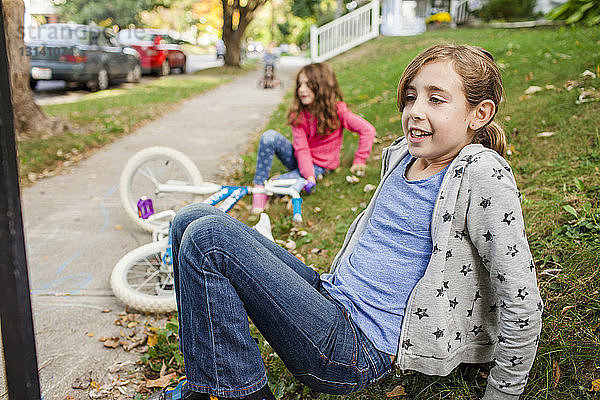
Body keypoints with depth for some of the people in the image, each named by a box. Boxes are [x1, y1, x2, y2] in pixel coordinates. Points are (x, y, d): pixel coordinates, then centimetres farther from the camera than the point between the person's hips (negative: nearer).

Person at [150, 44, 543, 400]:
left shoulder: (483, 174, -16)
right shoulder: (400, 155, 8)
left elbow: (523, 304, -14)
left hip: (361, 351, -8)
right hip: (331, 295, 9)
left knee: (208, 237, -20)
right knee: (192, 218, 4)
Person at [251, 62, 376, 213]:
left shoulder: (337, 110, -16)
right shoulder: (298, 115, -9)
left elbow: (368, 130, -17)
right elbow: (302, 149, -16)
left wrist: (359, 161, -15)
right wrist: (308, 175, -29)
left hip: (319, 165, -3)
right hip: (299, 159, 3)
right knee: (269, 137, -25)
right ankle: (259, 187, -17)